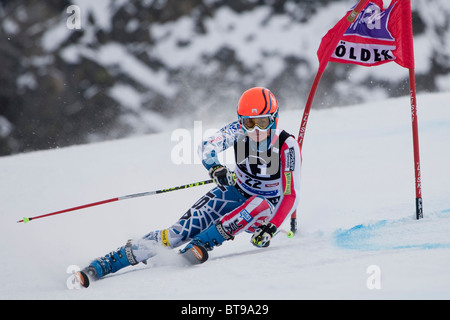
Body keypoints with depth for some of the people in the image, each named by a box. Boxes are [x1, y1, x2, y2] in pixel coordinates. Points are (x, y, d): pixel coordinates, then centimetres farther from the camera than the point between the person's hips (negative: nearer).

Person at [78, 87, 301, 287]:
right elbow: (207, 147, -26)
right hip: (234, 193, 2)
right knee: (181, 231, -17)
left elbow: (291, 195, -22)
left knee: (258, 205, -39)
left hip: (266, 208, -2)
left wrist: (270, 229, -35)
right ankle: (102, 266, -21)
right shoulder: (239, 131, -14)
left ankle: (198, 246, -42)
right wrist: (215, 168, -48)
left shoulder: (287, 146, -22)